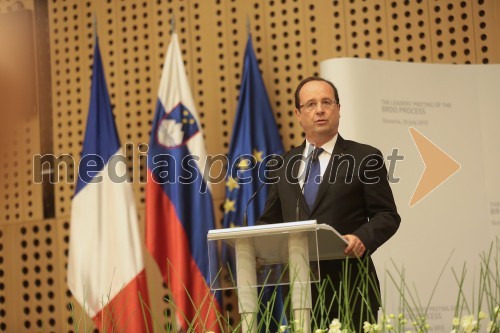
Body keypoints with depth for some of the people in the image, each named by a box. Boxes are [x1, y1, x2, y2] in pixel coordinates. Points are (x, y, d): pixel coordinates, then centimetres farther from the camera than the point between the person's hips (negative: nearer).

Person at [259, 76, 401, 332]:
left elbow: (387, 215, 1)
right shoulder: (285, 165, 16)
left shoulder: (365, 158, 4)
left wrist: (362, 238, -19)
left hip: (349, 287, -3)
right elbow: (270, 220, 19)